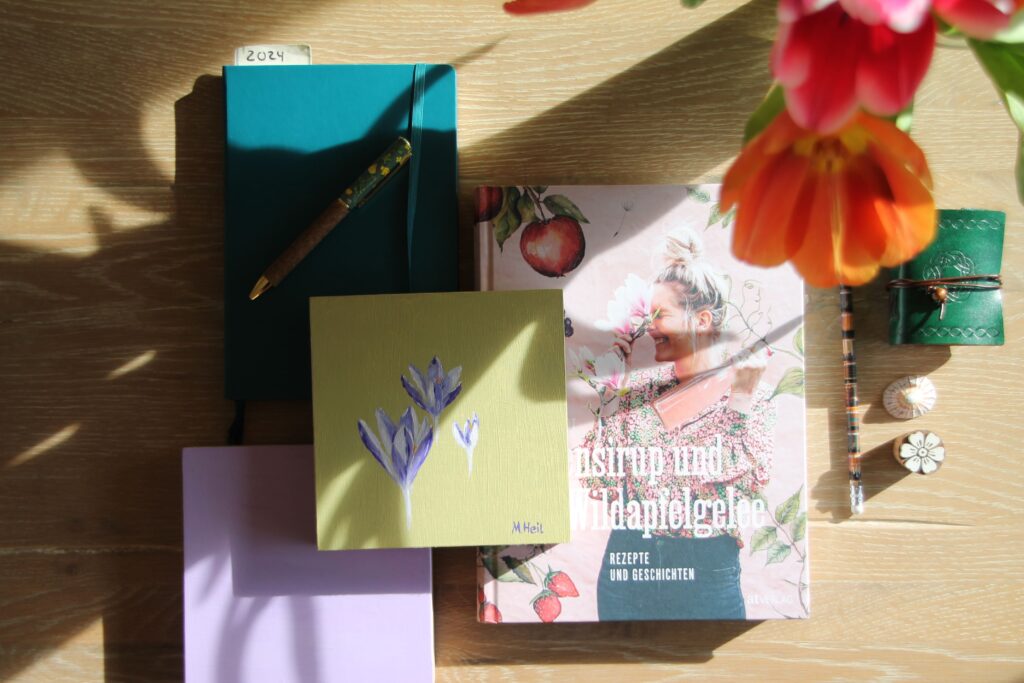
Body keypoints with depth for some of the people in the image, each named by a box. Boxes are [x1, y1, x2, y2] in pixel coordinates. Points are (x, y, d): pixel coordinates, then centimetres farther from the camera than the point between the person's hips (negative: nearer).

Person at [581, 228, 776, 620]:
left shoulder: (751, 396, -6)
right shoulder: (641, 386, 1)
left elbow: (746, 486, -18)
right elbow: (600, 486, -3)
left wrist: (742, 399, -21)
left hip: (706, 575, -3)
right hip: (627, 569, 3)